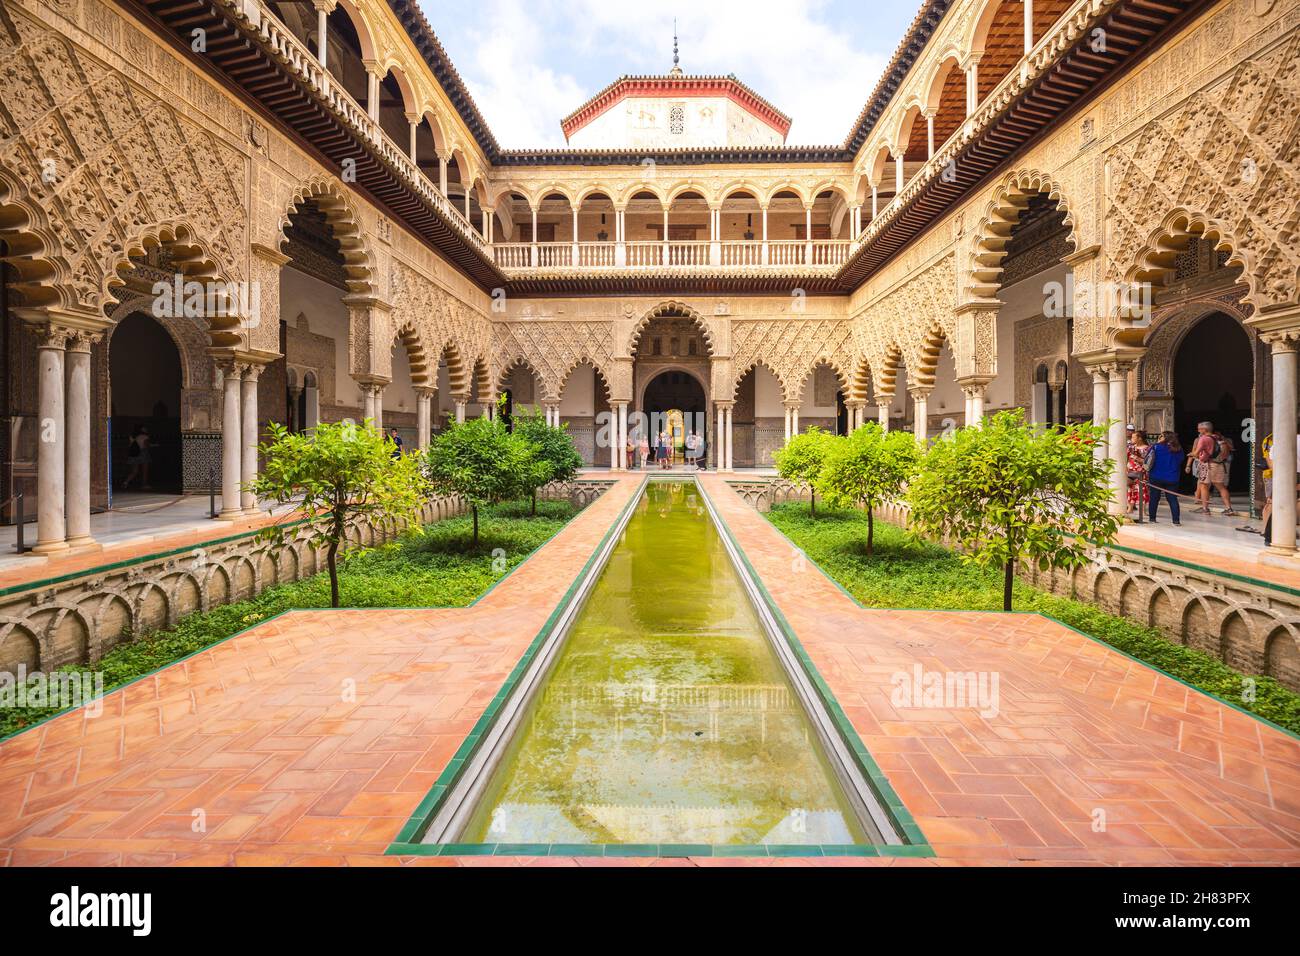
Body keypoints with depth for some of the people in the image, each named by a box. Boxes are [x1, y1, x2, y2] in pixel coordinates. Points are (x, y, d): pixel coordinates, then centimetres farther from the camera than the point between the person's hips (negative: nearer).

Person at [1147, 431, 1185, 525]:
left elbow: (1149, 460, -8)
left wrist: (1148, 470, 4)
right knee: (1173, 499, 4)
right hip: (1172, 478, 2)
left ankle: (1152, 518, 11)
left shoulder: (1157, 447, -8)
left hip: (1156, 477, -2)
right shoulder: (1179, 450, 2)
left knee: (1154, 498, 7)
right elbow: (1181, 461, 14)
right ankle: (1176, 520, 1)